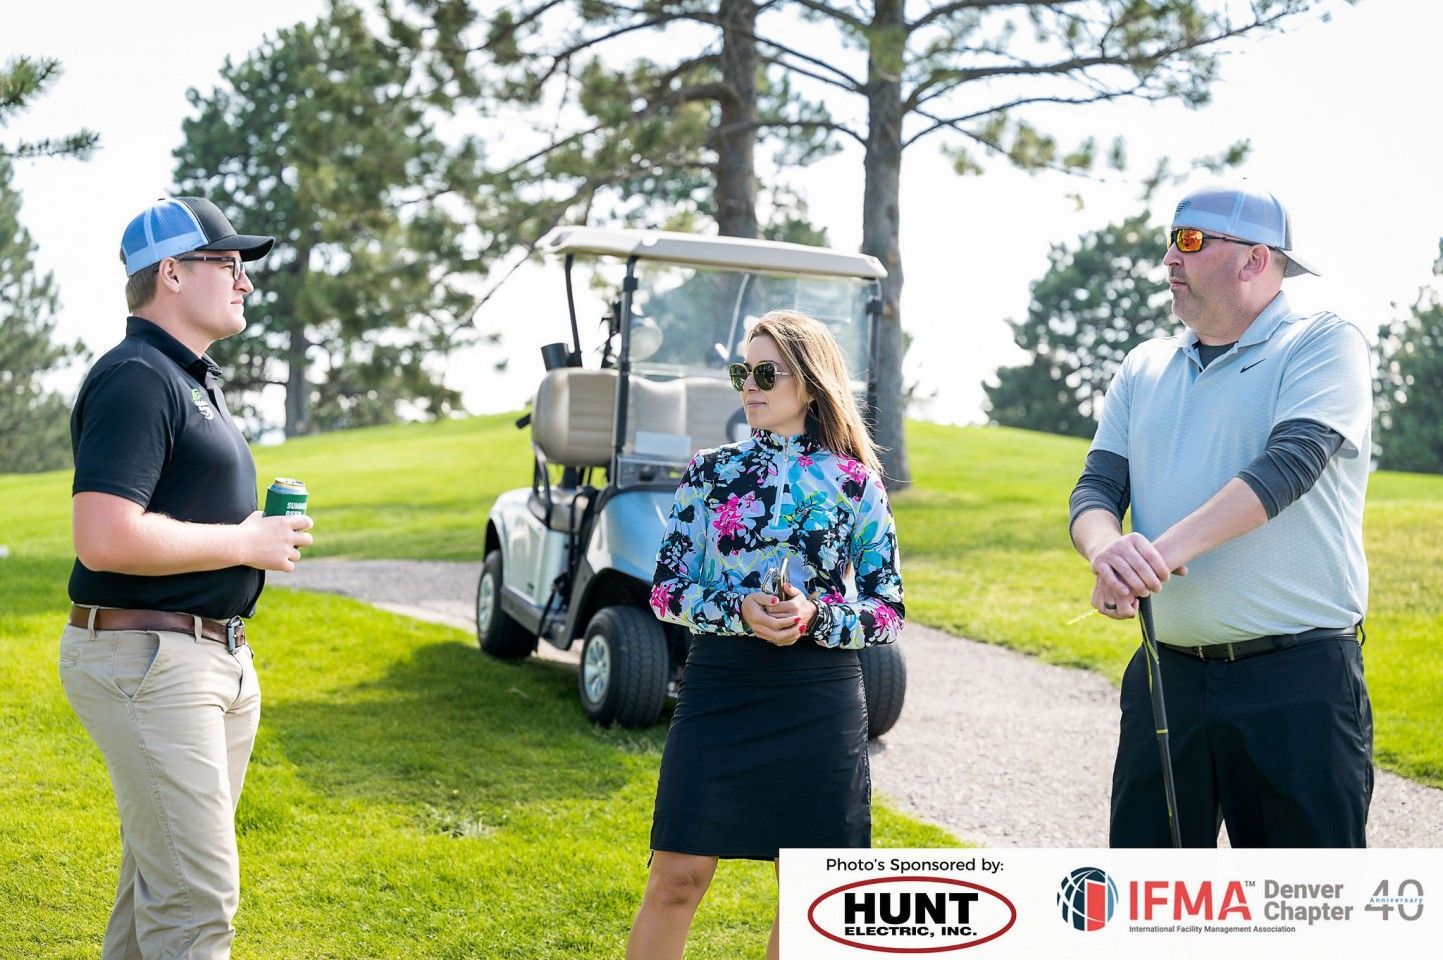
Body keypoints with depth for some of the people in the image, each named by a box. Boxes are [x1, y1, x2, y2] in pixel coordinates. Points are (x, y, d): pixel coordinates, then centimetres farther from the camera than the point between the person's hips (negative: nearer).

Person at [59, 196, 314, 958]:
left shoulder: (190, 377, 18)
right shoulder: (135, 377, -15)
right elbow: (104, 538, -27)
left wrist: (263, 532, 10)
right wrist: (247, 542, -17)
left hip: (216, 658, 10)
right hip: (146, 659, -10)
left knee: (157, 881, 17)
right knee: (198, 896, -10)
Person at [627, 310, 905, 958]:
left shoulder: (855, 483, 2)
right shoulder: (711, 471, 5)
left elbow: (889, 613, 2)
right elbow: (665, 590, 2)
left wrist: (815, 616, -16)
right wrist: (738, 611, -16)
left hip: (819, 702, 0)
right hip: (718, 689, 0)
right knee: (676, 879, -1)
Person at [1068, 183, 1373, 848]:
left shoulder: (1323, 345, -3)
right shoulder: (1144, 369, 15)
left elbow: (1291, 463, -19)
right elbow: (1096, 489, 7)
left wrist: (1166, 551, -29)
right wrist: (1107, 550, -17)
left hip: (1299, 685, -5)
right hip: (1167, 676, 5)